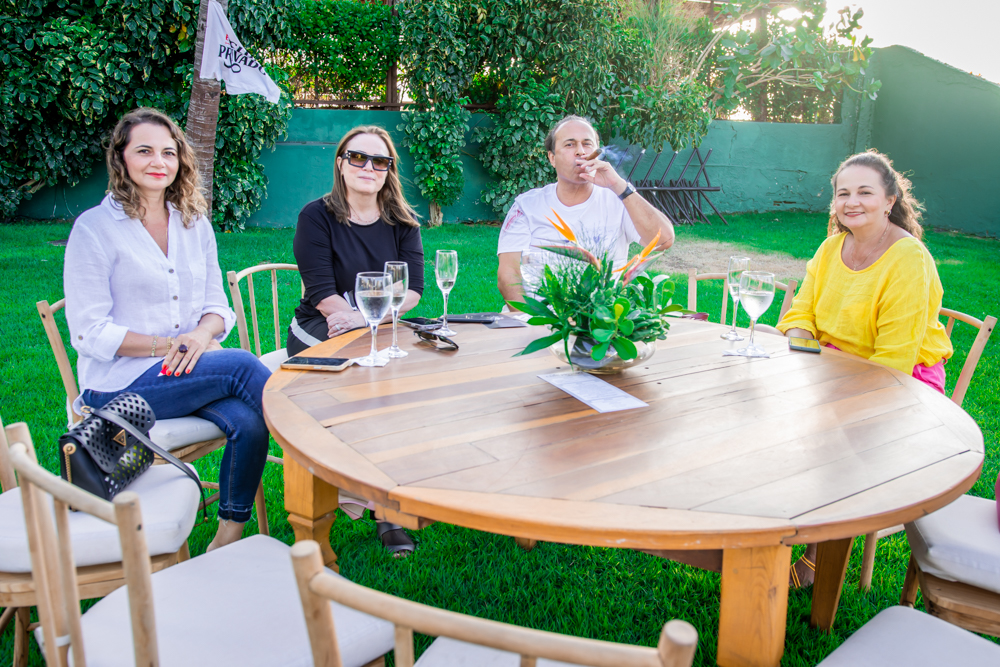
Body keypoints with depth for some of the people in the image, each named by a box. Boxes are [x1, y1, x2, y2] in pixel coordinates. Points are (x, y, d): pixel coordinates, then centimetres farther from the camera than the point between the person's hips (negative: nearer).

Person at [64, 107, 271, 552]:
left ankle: (228, 538, -7)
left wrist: (202, 335, -13)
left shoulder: (195, 224, 11)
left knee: (248, 423, -25)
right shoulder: (95, 228, -5)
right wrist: (168, 345, -18)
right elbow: (90, 332, -9)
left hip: (191, 367, 5)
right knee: (241, 364, -26)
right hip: (119, 384, -4)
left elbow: (217, 306, 10)